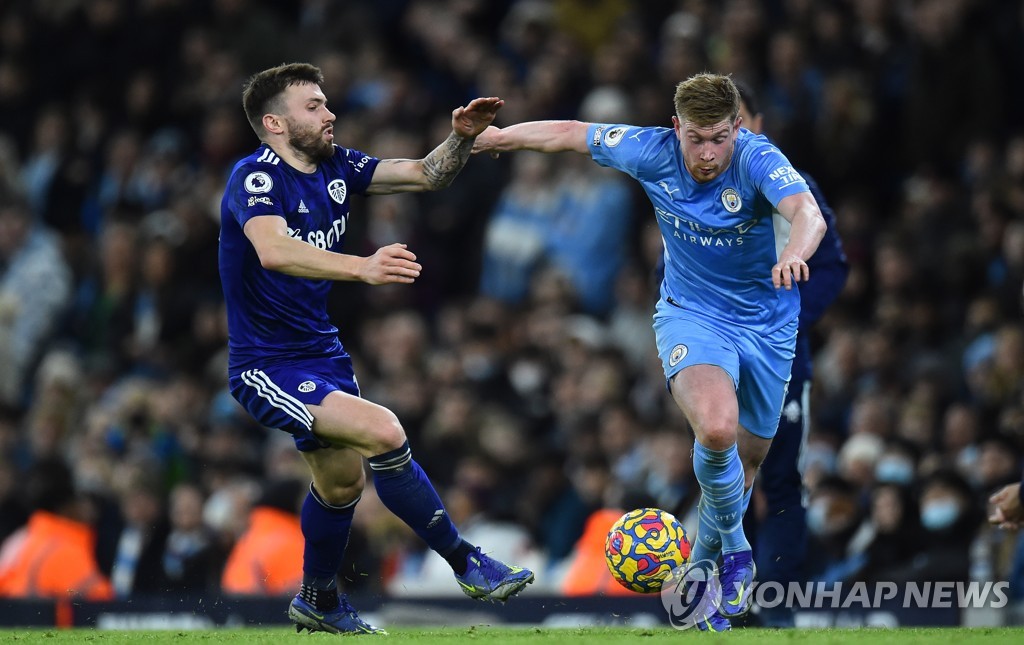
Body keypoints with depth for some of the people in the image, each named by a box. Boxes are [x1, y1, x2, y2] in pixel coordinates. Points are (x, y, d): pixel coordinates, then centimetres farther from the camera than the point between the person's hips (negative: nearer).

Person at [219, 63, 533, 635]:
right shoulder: (256, 178, -21)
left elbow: (426, 175, 6)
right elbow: (273, 251, -40)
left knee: (343, 482, 20)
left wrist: (462, 137, -15)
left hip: (323, 352, 9)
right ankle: (466, 563, -12)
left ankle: (318, 601, 44)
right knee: (383, 432, -24)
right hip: (266, 366, -9)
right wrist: (362, 267, -53)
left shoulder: (336, 167, 2)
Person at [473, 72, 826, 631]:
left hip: (766, 325, 0)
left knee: (745, 460, 13)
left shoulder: (757, 160, -25)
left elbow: (807, 213, -45)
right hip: (690, 316, 0)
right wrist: (490, 137, 11)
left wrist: (794, 253, -67)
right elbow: (569, 134, -1)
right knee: (716, 427, -30)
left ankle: (705, 563, 40)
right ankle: (735, 550, -8)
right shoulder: (653, 153, -17)